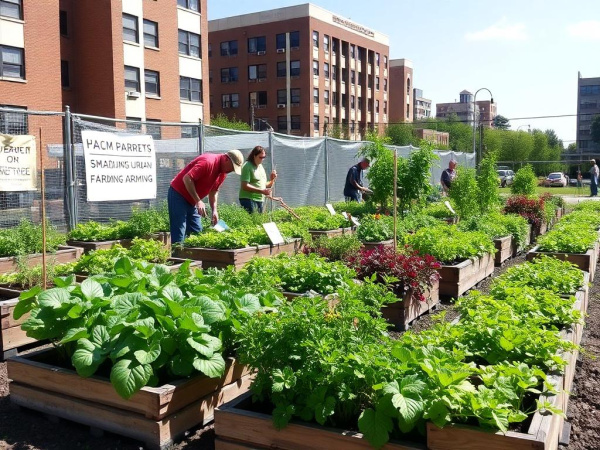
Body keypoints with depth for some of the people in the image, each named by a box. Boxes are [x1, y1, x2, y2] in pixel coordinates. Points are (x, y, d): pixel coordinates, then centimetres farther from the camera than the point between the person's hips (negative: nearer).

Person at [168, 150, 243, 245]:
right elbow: (187, 178, -27)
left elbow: (214, 191, 14)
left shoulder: (223, 173, 5)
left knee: (197, 232, 6)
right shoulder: (208, 162, -23)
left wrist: (214, 210, 0)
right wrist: (198, 201, -27)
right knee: (178, 236, -12)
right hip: (178, 194, -9)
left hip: (192, 201, 9)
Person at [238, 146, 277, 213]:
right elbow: (244, 186, -18)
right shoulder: (247, 166, -8)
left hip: (260, 200, 8)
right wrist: (262, 191, -22)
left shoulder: (261, 167, 16)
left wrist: (272, 180, 3)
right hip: (248, 200, -8)